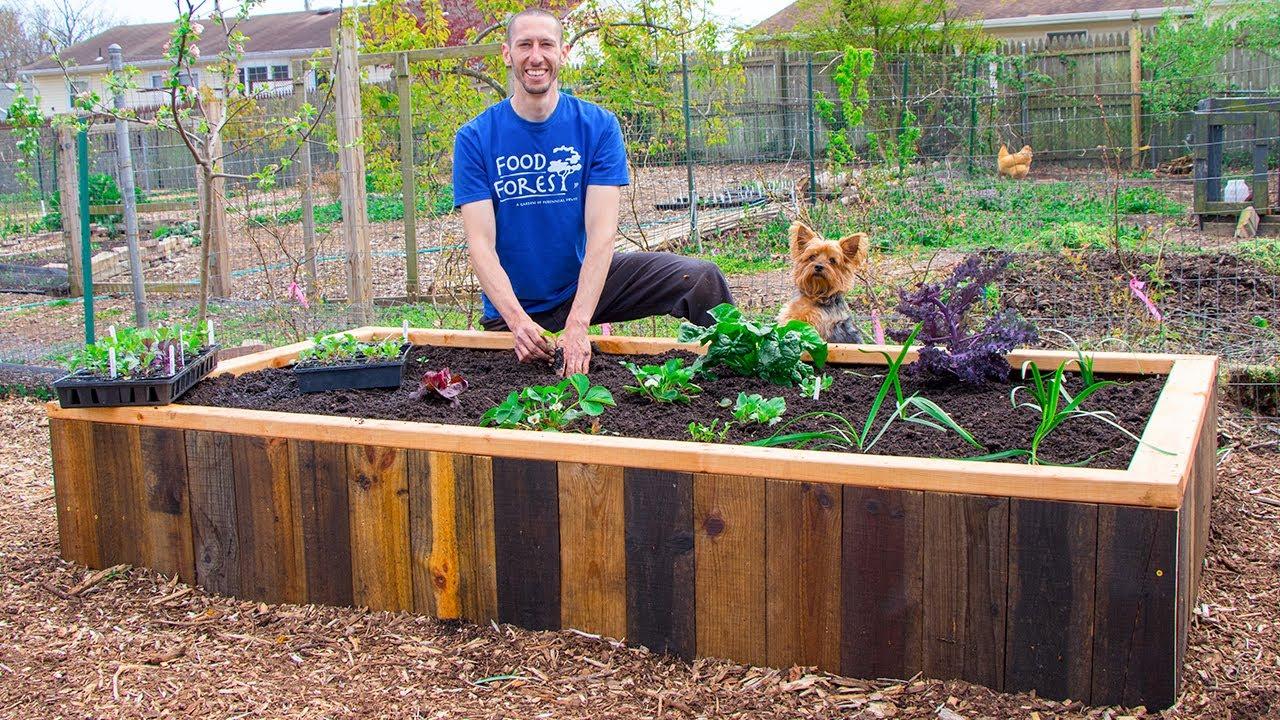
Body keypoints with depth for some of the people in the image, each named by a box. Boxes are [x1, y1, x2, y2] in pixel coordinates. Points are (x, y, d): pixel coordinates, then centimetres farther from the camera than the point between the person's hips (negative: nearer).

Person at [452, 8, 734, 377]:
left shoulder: (598, 125, -8)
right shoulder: (474, 138, -9)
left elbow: (601, 233, -18)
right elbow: (481, 243, -16)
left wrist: (577, 323, -31)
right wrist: (518, 320, -33)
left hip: (585, 279, 1)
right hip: (512, 303, 0)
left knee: (701, 279, -15)